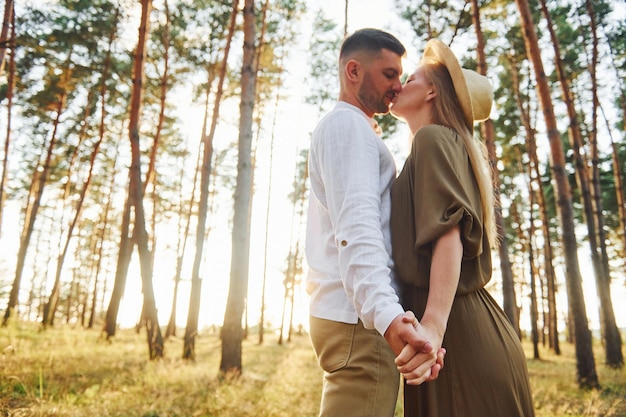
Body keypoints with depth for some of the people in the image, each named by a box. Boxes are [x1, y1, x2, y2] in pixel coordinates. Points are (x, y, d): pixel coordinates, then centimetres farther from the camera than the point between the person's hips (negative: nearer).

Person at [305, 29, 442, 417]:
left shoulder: (346, 126, 25)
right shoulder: (348, 124, -7)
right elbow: (356, 228, -23)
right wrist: (387, 314, -35)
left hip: (352, 314, 10)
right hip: (359, 317, -10)